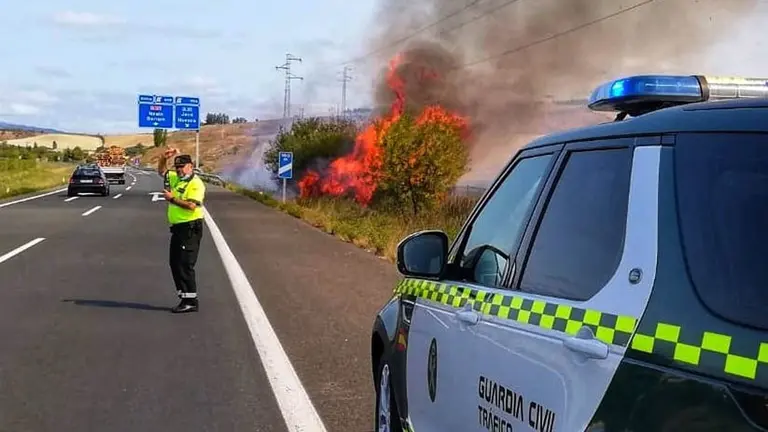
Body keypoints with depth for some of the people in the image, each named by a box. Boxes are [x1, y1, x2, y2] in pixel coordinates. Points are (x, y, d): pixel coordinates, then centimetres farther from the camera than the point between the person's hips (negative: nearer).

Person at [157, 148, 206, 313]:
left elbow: (192, 205, -25)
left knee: (185, 265, -10)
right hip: (177, 228, 10)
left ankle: (191, 301, -7)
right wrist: (164, 158, 10)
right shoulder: (175, 178, 14)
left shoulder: (196, 183, -13)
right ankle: (185, 298, 17)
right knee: (175, 263, 11)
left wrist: (172, 199, -19)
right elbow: (161, 171, 29)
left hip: (190, 228, -10)